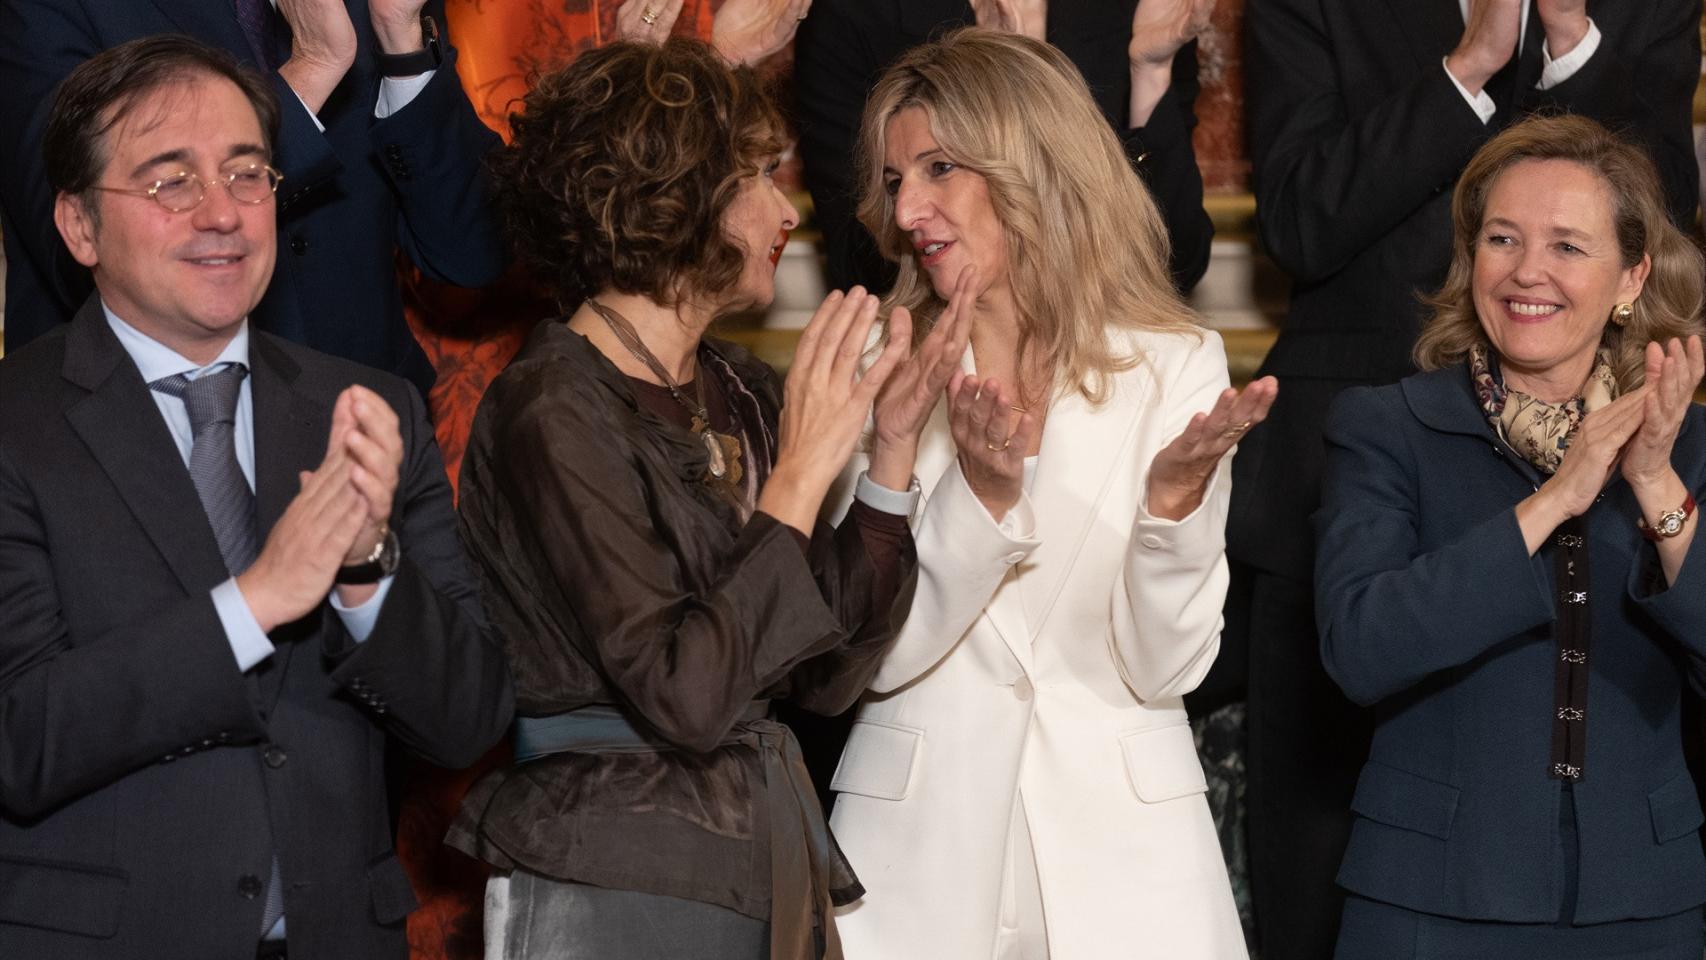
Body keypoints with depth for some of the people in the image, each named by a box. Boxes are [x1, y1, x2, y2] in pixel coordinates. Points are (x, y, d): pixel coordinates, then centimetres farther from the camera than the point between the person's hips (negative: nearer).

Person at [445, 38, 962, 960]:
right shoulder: (554, 411, -14)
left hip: (769, 872, 7)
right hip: (617, 886, -7)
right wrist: (800, 475, -17)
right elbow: (682, 696, -21)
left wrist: (891, 451, 0)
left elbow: (827, 674, 7)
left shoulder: (739, 391, 8)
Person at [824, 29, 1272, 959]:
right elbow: (877, 656, -7)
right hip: (917, 839, 0)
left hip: (1118, 848, 0)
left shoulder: (1174, 365, -2)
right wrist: (982, 494, -20)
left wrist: (1176, 494, -21)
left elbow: (1164, 666, -5)